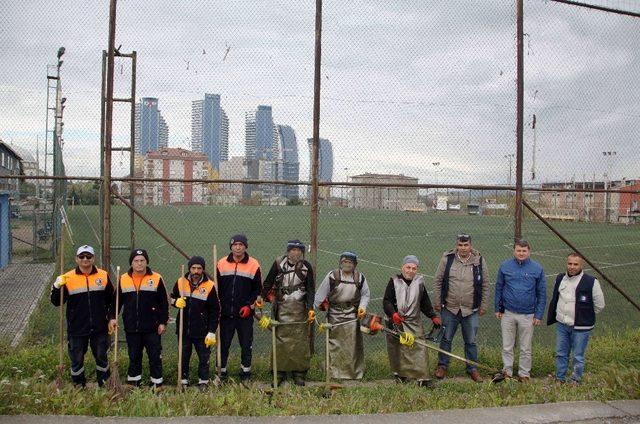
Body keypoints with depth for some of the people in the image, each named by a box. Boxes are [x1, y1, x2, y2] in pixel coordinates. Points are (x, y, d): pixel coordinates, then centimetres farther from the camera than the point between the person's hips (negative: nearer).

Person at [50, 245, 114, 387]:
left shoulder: (103, 276, 0)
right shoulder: (68, 278, -6)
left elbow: (111, 299, 10)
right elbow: (56, 302, -5)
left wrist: (111, 317, 6)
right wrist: (57, 287, -23)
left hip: (100, 328, 1)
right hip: (77, 329, -1)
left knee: (101, 357, 13)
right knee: (77, 359, 10)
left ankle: (104, 385, 29)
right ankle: (79, 386, 28)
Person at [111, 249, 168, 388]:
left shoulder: (156, 278, -2)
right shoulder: (123, 279, 5)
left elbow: (163, 303, 0)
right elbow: (116, 301, 12)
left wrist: (163, 322, -3)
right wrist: (112, 317, 1)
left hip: (152, 328, -2)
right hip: (131, 328, 2)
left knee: (155, 356, 3)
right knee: (134, 357, 11)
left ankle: (157, 384, 13)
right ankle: (133, 383, 23)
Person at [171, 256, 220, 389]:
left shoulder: (209, 286, -10)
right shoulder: (181, 282, -1)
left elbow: (215, 311, -6)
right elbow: (172, 297, 16)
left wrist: (212, 332, -8)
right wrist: (176, 301, -10)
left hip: (201, 330, -3)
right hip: (183, 328, 3)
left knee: (204, 356, 5)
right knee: (184, 356, 12)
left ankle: (203, 382, 20)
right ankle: (183, 381, 25)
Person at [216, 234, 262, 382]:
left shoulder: (254, 265, -1)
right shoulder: (222, 264, 4)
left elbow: (258, 289, 4)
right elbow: (216, 287, 11)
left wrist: (250, 306, -5)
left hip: (245, 314, -1)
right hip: (225, 313, 1)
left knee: (246, 344, 6)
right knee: (223, 343, 7)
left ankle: (245, 370, 19)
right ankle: (221, 370, 19)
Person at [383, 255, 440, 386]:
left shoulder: (419, 282, 8)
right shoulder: (394, 281, -1)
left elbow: (425, 303, 16)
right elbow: (386, 301, -6)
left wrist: (433, 316, 9)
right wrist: (393, 313, -21)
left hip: (414, 322, 2)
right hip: (396, 322, -1)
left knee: (419, 348, -9)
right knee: (397, 349, 7)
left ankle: (422, 377, -8)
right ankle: (399, 374, 23)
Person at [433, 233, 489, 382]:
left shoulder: (479, 261, -2)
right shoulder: (447, 259, -5)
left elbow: (485, 285, 4)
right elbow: (438, 281, 1)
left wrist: (483, 306, 4)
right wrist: (437, 302, -1)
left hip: (471, 310, 0)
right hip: (449, 308, 0)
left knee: (471, 341, 10)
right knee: (446, 339, 10)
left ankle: (472, 369, 24)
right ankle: (442, 366, 25)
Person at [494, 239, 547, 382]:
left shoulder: (537, 269, -4)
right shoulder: (505, 266, -2)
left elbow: (542, 293, 1)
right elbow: (499, 288, 7)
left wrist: (539, 314, -3)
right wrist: (498, 309, 6)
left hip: (527, 315, -1)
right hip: (508, 313, 1)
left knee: (526, 348, 11)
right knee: (507, 347, 9)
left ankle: (524, 374, 24)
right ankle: (507, 372, 23)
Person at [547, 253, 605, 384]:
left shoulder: (591, 282, -13)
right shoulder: (560, 278, 5)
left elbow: (599, 305, -5)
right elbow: (554, 299, 18)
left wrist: (586, 315, 1)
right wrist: (551, 318, 16)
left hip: (581, 327, -5)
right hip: (562, 325, 5)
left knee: (578, 357, 6)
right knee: (560, 354, 15)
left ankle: (575, 381, 23)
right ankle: (559, 379, 29)